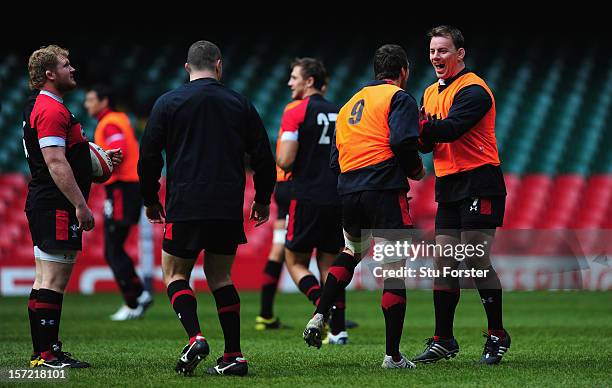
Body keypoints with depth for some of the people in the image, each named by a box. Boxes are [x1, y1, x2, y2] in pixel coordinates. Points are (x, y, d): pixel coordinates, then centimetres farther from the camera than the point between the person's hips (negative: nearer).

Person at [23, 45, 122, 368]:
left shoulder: (43, 108, 20)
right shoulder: (51, 110, -14)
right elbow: (56, 163, -22)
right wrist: (80, 205, -23)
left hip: (45, 205, 11)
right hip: (56, 207, -11)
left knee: (49, 281, 12)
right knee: (52, 281, -10)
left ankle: (46, 351, 15)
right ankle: (44, 354, -10)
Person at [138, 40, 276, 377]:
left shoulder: (168, 103, 0)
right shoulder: (240, 104, 6)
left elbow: (149, 156, 1)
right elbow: (263, 156, 9)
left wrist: (150, 199, 15)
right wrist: (262, 199, 22)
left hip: (185, 207, -3)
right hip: (229, 209, 3)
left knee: (175, 275, 9)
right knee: (219, 277, 14)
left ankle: (195, 338, -14)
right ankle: (234, 356, 6)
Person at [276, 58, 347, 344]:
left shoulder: (296, 113, -7)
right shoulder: (338, 113, 11)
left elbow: (285, 161, -13)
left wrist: (278, 159, 9)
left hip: (307, 199, -5)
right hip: (337, 199, 5)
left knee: (296, 263, 6)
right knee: (329, 265, 12)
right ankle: (338, 329, 4)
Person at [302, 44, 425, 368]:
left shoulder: (350, 104, 22)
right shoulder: (398, 98, 1)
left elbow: (335, 159, 20)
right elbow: (402, 142, -15)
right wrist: (416, 170, 2)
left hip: (348, 190, 7)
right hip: (384, 189, -7)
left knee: (350, 253, 30)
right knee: (394, 268, -3)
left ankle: (318, 318, 17)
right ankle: (393, 355, -3)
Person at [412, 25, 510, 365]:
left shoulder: (473, 90, -10)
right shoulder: (432, 93, 17)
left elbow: (450, 129, -23)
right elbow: (427, 141, 12)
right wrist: (417, 131, -9)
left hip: (479, 182, -8)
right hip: (449, 186, 8)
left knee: (477, 261, -10)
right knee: (444, 263, 4)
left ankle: (497, 336, 0)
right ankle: (443, 341, 7)